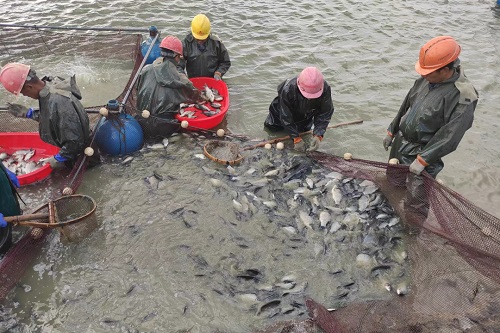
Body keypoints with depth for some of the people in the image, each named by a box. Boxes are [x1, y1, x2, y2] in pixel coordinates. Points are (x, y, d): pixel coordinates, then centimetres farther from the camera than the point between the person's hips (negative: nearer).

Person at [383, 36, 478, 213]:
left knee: (416, 200, 0)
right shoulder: (426, 79, -6)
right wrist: (391, 131, 14)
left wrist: (422, 160, -24)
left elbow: (449, 137, -26)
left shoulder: (463, 97, -26)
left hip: (421, 152, -7)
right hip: (400, 142, 7)